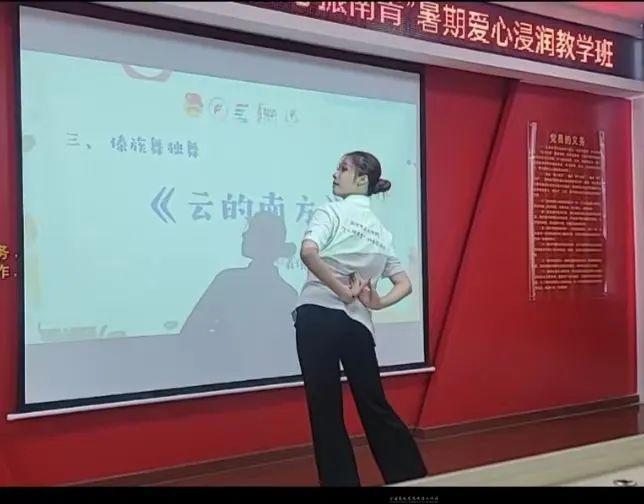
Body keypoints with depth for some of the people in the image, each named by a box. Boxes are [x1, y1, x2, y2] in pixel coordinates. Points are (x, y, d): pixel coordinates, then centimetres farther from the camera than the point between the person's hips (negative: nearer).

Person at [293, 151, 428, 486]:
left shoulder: (332, 212, -1)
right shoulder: (381, 232, 17)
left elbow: (308, 252, -21)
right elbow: (404, 284, 17)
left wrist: (340, 291, -14)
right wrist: (377, 302, 3)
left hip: (318, 316, -5)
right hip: (358, 325, 5)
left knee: (325, 411, 5)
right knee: (375, 407, 16)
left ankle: (341, 480, 13)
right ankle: (413, 478, 23)